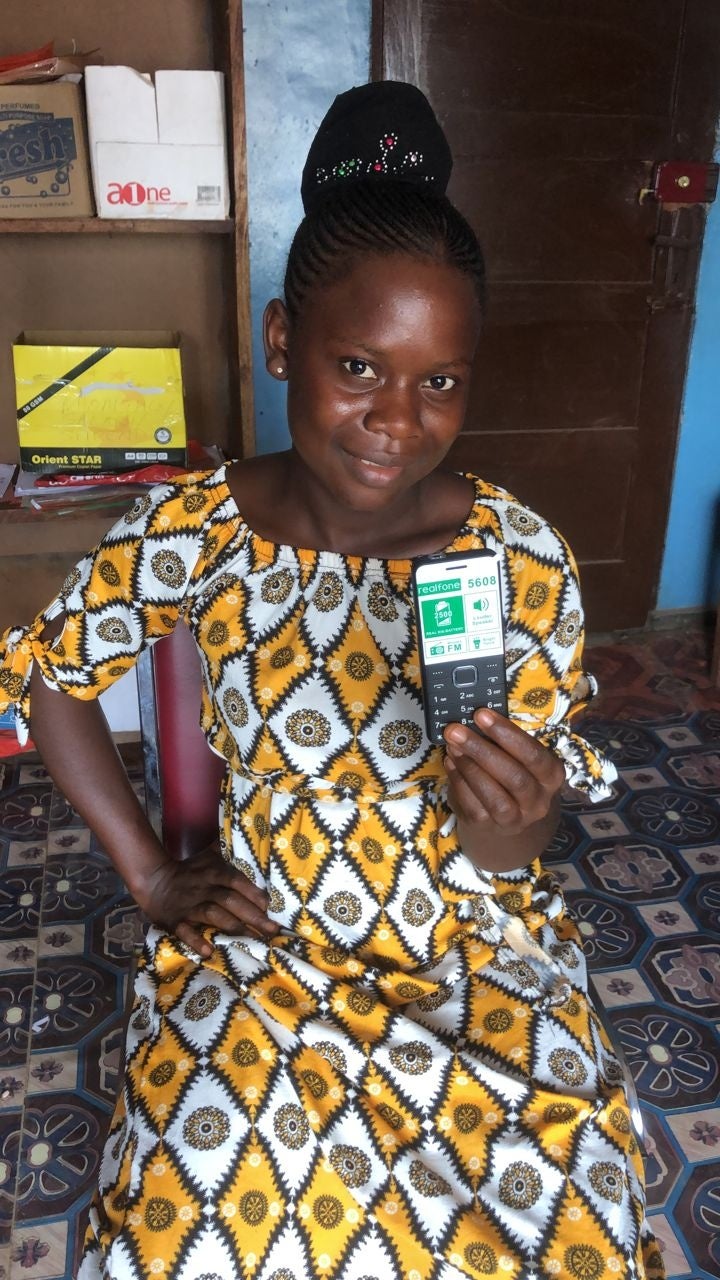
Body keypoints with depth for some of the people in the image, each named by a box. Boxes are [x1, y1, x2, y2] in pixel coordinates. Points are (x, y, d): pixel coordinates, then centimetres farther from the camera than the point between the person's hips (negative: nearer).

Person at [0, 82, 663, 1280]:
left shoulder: (523, 557, -14)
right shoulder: (191, 531, -13)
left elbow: (516, 858, -7)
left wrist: (506, 828, -31)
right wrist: (151, 875, -1)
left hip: (476, 954, 1)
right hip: (257, 952, 1)